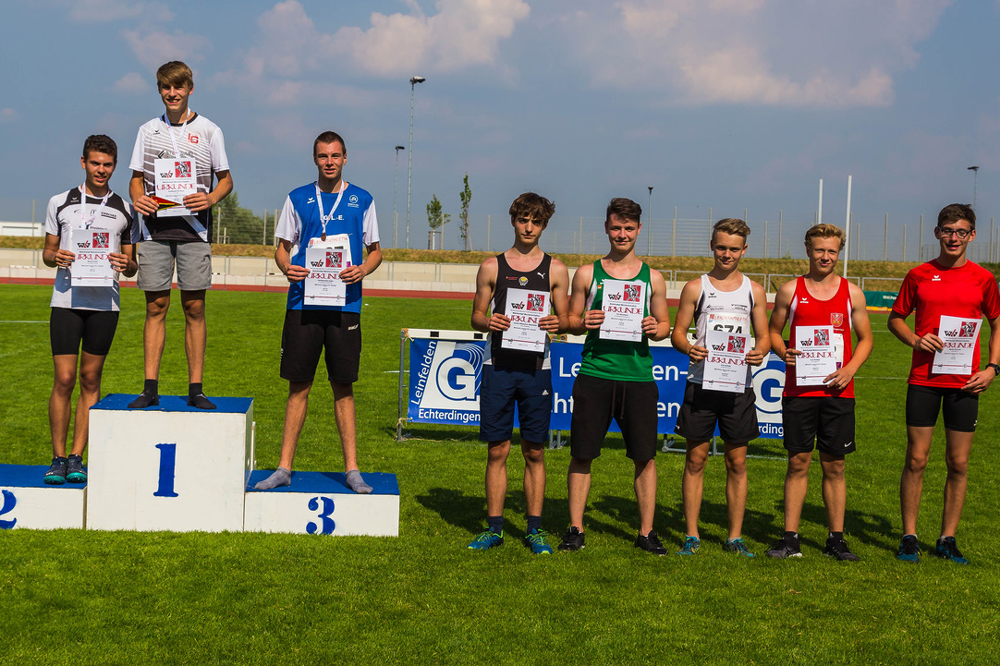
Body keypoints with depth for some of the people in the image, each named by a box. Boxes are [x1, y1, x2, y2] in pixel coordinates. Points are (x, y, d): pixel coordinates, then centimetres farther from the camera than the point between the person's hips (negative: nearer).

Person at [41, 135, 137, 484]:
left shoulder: (125, 210, 9)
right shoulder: (60, 203, 9)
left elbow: (131, 265, 13)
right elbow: (47, 251, 13)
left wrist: (126, 264, -10)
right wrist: (55, 257, -9)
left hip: (105, 302, 1)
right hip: (67, 299, -1)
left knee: (90, 380, 3)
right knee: (64, 379, -5)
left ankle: (77, 456, 8)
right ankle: (58, 458, 4)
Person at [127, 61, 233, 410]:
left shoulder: (209, 130, 7)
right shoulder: (148, 130, 13)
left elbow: (225, 179, 9)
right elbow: (136, 178, 15)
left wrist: (211, 198, -13)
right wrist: (138, 198, -8)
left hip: (193, 227, -1)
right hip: (155, 227, 2)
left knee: (194, 307, -2)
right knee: (156, 306, 1)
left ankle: (195, 388, 2)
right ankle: (150, 388, 2)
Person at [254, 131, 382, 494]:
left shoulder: (362, 200, 8)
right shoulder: (298, 199, 9)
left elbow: (375, 250, 12)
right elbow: (282, 247, 13)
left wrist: (363, 269, -9)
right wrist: (286, 267, -9)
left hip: (344, 304, 0)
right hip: (303, 303, 1)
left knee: (343, 387, 3)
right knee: (298, 385, 3)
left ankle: (352, 469, 8)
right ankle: (284, 467, 9)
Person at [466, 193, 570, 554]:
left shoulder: (556, 270, 8)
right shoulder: (492, 266, 8)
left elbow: (564, 318, 9)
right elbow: (476, 315, 11)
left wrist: (556, 324, -14)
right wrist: (487, 322, -11)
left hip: (536, 367, 0)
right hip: (498, 365, 0)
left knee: (534, 452, 4)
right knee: (497, 450, 2)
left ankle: (534, 528, 13)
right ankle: (494, 527, 11)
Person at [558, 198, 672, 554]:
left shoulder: (652, 277, 10)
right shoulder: (587, 273, 8)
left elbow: (665, 325, 14)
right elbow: (571, 321, 12)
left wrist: (655, 328, -8)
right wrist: (584, 323, -10)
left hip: (638, 376, 1)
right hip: (595, 374, 0)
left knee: (644, 457, 2)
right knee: (582, 454, 1)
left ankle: (646, 531, 13)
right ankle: (575, 529, 12)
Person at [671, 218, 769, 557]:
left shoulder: (754, 290, 9)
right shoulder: (696, 287, 4)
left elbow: (764, 336, 12)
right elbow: (677, 332, 4)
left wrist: (760, 352, -11)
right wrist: (688, 348, -17)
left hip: (738, 386, 1)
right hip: (702, 384, -1)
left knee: (737, 462, 5)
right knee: (696, 458, 2)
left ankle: (735, 537, 14)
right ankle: (692, 535, 10)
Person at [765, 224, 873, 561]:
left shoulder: (852, 293, 6)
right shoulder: (790, 290, 5)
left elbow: (866, 338, 12)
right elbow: (773, 331, 13)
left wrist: (850, 369, -5)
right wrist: (783, 352, -9)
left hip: (838, 391, 1)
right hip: (798, 390, 0)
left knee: (834, 467, 5)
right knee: (798, 463, 2)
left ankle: (836, 539, 14)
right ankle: (790, 539, 7)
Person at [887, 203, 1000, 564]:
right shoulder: (919, 275, 4)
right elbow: (896, 317, 13)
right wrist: (915, 339, -7)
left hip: (964, 382, 1)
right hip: (924, 379, 0)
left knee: (959, 464, 4)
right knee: (916, 459, 0)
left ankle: (948, 539, 15)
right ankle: (909, 537, 10)